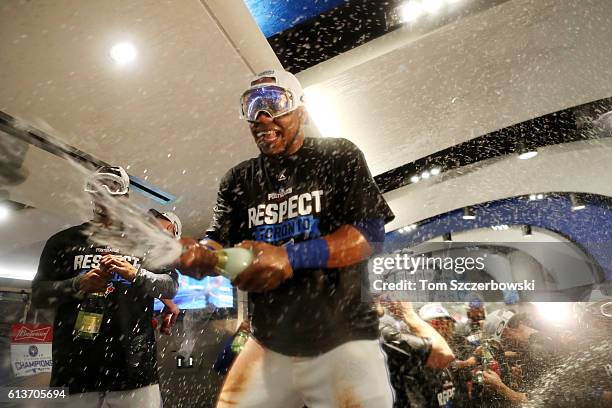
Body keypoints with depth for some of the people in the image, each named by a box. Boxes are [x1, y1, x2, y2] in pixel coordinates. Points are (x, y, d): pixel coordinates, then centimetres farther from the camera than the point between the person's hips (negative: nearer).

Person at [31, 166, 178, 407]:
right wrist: (78, 285, -9)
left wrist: (136, 274, -12)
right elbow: (38, 294, 9)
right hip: (76, 364, 1)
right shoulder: (64, 241, 13)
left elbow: (171, 286, 5)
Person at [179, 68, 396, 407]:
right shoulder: (238, 180, 11)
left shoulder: (339, 157, 1)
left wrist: (290, 258, -24)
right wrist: (193, 254, -21)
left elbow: (371, 233, -10)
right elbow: (218, 247, 4)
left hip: (343, 339, -2)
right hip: (268, 345, 3)